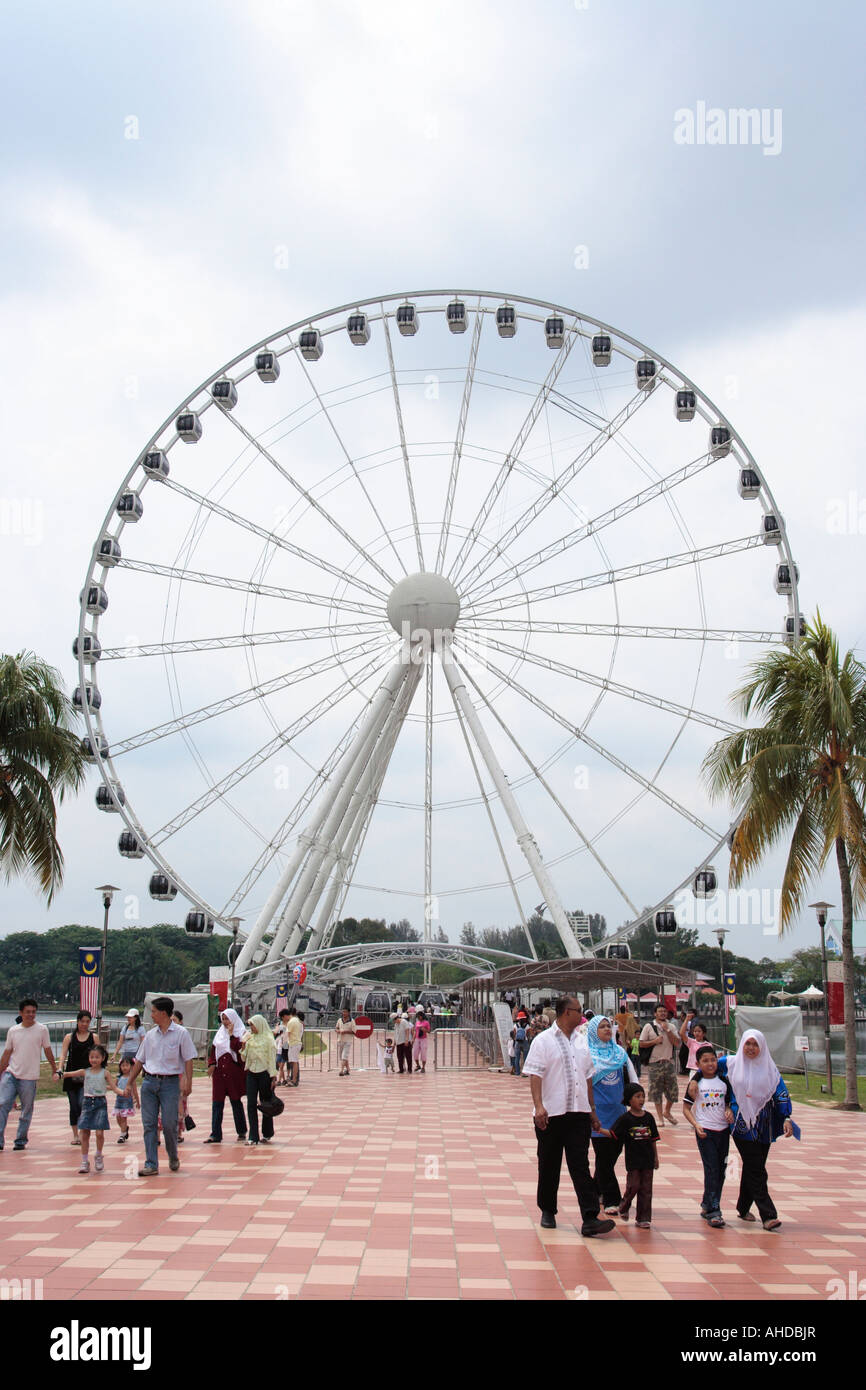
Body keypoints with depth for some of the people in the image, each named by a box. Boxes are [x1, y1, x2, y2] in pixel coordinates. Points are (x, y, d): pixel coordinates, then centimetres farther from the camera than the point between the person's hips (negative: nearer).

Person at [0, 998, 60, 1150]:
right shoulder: (13, 1030, 6)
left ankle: (21, 1141, 16)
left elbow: (48, 1051, 7)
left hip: (29, 1077, -2)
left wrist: (55, 1071, 10)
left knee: (26, 1111, 4)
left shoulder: (41, 1029, -1)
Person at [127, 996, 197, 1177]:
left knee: (169, 1124, -4)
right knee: (149, 1124, 0)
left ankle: (173, 1158, 20)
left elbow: (188, 1060, -3)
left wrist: (188, 1082, -11)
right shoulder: (150, 1034, 11)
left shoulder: (181, 1033, -2)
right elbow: (139, 1060, 16)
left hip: (170, 1082, -4)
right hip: (149, 1081, 4)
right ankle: (151, 1164, 3)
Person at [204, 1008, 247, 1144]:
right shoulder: (220, 1032, 13)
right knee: (217, 1103, -1)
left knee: (236, 1102, 5)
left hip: (234, 1072, -4)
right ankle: (215, 1134, -1)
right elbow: (213, 1049, 15)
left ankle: (241, 1132, 19)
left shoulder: (241, 1032, -2)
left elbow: (237, 1048, -17)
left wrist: (231, 1034, -16)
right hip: (219, 1071, 4)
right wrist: (211, 1064, 2)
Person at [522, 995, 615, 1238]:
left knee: (580, 1167, -2)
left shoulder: (581, 1042, 14)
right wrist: (538, 1106, -23)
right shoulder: (543, 1041, -4)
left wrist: (592, 1110, 18)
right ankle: (547, 1211, 25)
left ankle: (590, 1220, -7)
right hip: (551, 1115, -4)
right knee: (549, 1166, 8)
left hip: (578, 1113, 4)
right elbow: (535, 1075, -11)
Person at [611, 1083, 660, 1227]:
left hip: (647, 1159, 3)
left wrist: (656, 1157, 11)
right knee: (633, 1186, -4)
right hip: (633, 1159, -3)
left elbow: (653, 1139, 11)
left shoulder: (648, 1117, 5)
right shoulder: (625, 1118, -6)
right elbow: (613, 1134, -7)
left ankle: (643, 1218, 12)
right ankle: (624, 1206, 24)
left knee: (646, 1189, 4)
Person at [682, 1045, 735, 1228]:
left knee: (720, 1171, 8)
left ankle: (707, 1206, 21)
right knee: (711, 1169, -11)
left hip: (723, 1130, 4)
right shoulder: (696, 1082, -3)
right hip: (705, 1130, -4)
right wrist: (696, 1125, -13)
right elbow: (686, 1108, 0)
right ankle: (713, 1211, -9)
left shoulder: (724, 1082, 6)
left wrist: (730, 1111, -3)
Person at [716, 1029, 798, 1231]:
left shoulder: (769, 1067, 5)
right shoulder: (730, 1063, 2)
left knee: (752, 1168, 9)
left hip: (763, 1125, 3)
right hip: (742, 1124, -3)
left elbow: (781, 1093, 1)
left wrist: (787, 1118, -8)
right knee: (756, 1170, -9)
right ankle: (768, 1215, -11)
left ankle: (743, 1208, 26)